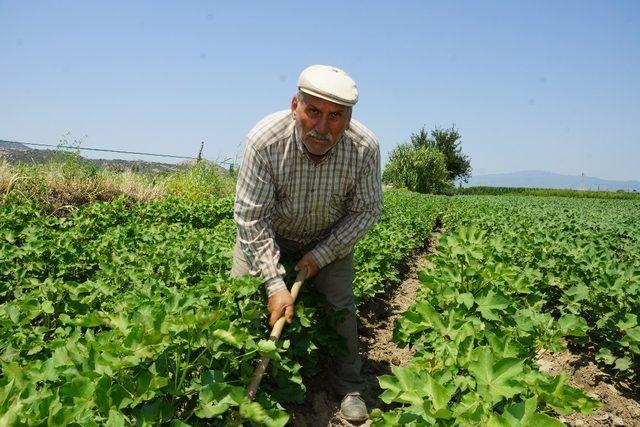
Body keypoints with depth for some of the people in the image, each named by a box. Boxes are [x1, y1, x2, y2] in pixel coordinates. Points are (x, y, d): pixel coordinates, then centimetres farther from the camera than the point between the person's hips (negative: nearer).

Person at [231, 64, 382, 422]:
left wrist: (320, 256, -19)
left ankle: (349, 387, 20)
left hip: (330, 238, 1)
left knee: (339, 305, -4)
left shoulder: (365, 147, -30)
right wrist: (275, 284, -31)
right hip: (269, 234, 0)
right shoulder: (265, 140, -35)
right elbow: (252, 218, -28)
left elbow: (366, 211, -15)